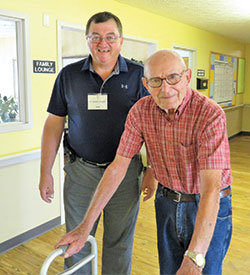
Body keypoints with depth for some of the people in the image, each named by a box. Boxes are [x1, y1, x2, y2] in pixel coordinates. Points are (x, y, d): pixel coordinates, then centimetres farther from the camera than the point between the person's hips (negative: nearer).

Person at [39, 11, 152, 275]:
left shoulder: (138, 75, -2)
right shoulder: (69, 75, 1)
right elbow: (54, 123, 4)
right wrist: (45, 172, 2)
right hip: (81, 171, 1)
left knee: (119, 243, 14)